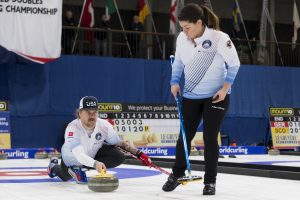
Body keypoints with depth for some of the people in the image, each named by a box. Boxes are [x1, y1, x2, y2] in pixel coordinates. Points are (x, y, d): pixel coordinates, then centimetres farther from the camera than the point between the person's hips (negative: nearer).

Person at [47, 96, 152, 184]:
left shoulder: (104, 125, -29)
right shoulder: (73, 128, -42)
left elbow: (119, 143, -14)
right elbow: (78, 155, -53)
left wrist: (139, 154, -25)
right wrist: (95, 164, -70)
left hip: (93, 153, 3)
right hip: (72, 157, -3)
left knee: (119, 157, -21)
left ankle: (80, 169, -12)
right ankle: (53, 166, 50)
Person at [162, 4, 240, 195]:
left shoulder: (220, 38, -22)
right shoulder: (182, 38, -9)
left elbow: (234, 64, -8)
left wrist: (225, 88, -12)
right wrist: (175, 82, -1)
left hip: (216, 96, -4)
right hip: (191, 96, 4)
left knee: (210, 138, -4)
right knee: (185, 135, 6)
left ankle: (210, 181, 9)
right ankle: (176, 175, 22)